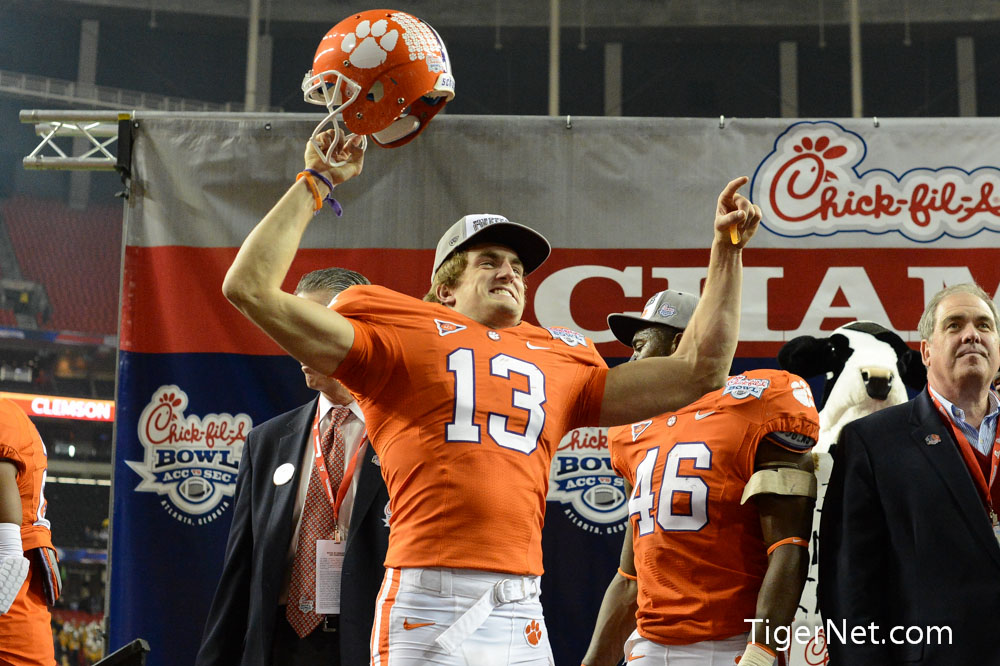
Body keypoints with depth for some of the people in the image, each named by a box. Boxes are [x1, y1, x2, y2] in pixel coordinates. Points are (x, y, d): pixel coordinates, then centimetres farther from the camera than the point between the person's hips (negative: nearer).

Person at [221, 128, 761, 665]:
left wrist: (727, 248, 25)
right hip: (423, 607, -3)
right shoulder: (400, 336, 10)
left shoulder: (561, 361, 21)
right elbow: (250, 287, 6)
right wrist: (315, 183, 11)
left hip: (522, 618, 4)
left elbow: (698, 369, 24)